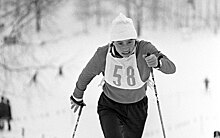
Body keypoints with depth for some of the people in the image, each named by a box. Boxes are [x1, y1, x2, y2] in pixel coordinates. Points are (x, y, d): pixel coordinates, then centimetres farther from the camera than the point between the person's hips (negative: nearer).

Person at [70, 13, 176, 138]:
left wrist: (158, 62, -54)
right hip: (110, 107, -1)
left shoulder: (145, 49, -24)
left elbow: (171, 68, -31)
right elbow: (87, 75, -3)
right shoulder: (103, 54, -22)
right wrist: (77, 97, 12)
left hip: (137, 109, 1)